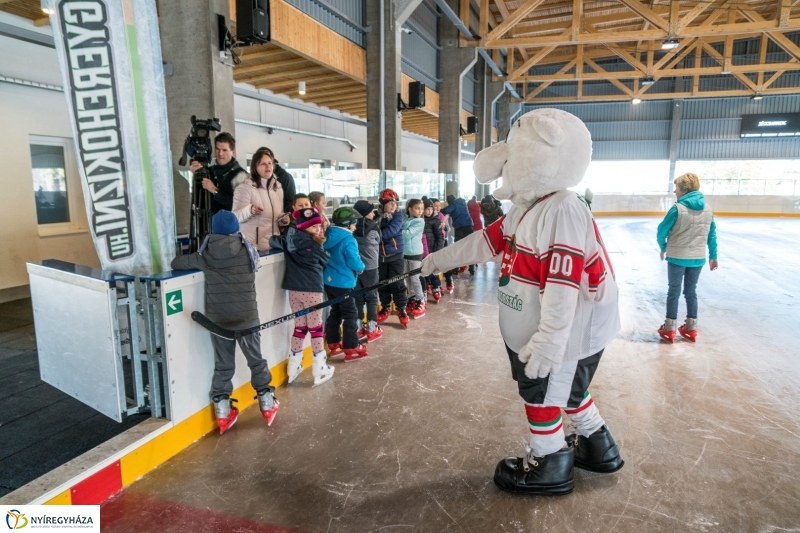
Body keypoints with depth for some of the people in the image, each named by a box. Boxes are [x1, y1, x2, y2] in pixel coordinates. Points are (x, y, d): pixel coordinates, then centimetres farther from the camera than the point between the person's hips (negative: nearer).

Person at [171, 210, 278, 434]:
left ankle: (223, 413, 20)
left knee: (223, 365, 13)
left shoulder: (206, 255, -4)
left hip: (218, 321, 1)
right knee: (256, 360, 15)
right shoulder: (248, 250, -5)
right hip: (247, 318, -1)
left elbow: (176, 263, 9)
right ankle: (267, 404, 25)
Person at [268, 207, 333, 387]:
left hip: (294, 290, 6)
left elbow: (273, 241, 14)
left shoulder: (290, 238, 5)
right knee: (316, 327, 4)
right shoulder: (313, 244, -9)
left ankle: (294, 366, 23)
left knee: (299, 326, 16)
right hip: (312, 289, -6)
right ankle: (320, 369, 10)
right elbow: (324, 261, 1)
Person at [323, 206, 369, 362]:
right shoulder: (348, 240, -20)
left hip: (329, 281, 8)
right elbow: (354, 262, -22)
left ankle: (334, 344, 27)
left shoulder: (329, 236, 4)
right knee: (350, 315, 1)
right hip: (343, 283, -8)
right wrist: (361, 267, 0)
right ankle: (351, 349, 6)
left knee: (335, 312, 18)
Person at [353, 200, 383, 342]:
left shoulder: (353, 226, -2)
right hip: (370, 267, -4)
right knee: (371, 297, 7)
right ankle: (372, 329, 11)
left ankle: (358, 328, 16)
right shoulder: (373, 226, -11)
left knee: (358, 297, 10)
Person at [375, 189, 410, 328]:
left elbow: (390, 231, -22)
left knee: (397, 283, -1)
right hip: (380, 255, 3)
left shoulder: (398, 216, -8)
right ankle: (386, 307, 28)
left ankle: (401, 310, 12)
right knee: (382, 283, 12)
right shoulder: (376, 216, -1)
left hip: (395, 255, -3)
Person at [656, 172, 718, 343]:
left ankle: (669, 328, 13)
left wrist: (663, 247, 8)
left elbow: (662, 231, -10)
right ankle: (691, 328, 23)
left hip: (677, 257, -5)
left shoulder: (677, 208, -15)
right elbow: (712, 235, 7)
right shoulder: (707, 209, 2)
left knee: (674, 292, 7)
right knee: (691, 291, 16)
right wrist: (713, 256, 16)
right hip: (698, 258, 5)